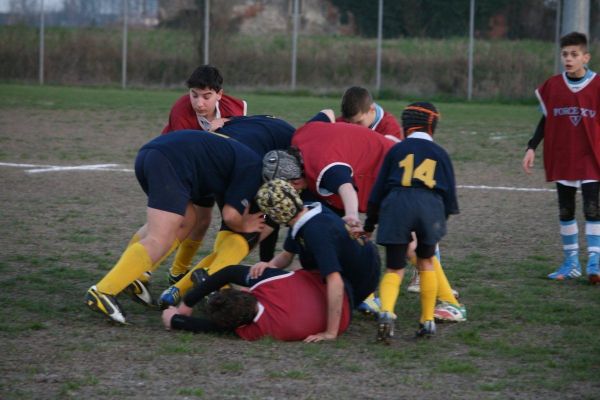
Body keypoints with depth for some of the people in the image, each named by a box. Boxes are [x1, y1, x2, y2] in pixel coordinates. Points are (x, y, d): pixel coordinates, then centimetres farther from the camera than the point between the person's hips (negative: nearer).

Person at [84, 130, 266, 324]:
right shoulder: (254, 168, 5)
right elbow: (230, 215, 0)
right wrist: (242, 226, 19)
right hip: (171, 163, -10)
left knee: (184, 222, 22)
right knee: (159, 242, -13)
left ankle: (131, 276, 12)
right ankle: (102, 292, -25)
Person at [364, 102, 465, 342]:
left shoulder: (397, 150, 18)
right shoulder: (440, 154, 20)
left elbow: (379, 189, 18)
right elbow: (450, 192, 18)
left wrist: (369, 223, 24)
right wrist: (442, 218, 29)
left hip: (397, 205, -1)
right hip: (431, 206, 1)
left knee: (394, 269, 4)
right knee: (426, 262, 21)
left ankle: (386, 311, -24)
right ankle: (428, 321, 20)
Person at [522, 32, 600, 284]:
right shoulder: (552, 86, 2)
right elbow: (545, 120, 11)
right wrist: (532, 148, 7)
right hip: (561, 159, 3)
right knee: (565, 211, 8)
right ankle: (571, 263, 16)